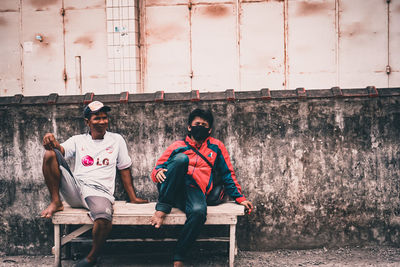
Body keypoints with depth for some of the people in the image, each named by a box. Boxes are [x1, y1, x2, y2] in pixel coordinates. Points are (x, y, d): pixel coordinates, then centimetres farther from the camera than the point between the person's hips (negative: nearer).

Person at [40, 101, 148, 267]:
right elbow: (62, 149, -1)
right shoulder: (78, 140, 18)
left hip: (99, 192, -2)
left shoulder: (116, 140, 16)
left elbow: (124, 169, 17)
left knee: (104, 218, -38)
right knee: (50, 154, -17)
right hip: (75, 189, 2)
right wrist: (52, 142, -26)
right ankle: (56, 202, -6)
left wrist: (133, 198, 12)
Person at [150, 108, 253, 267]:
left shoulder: (216, 147, 24)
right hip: (172, 189, 0)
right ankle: (162, 208, -23)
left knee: (199, 211, -37)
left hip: (195, 191, 0)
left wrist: (240, 198, 14)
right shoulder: (177, 146, 22)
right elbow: (157, 167, 17)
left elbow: (227, 174, 23)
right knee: (181, 158, -30)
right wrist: (158, 172, -8)